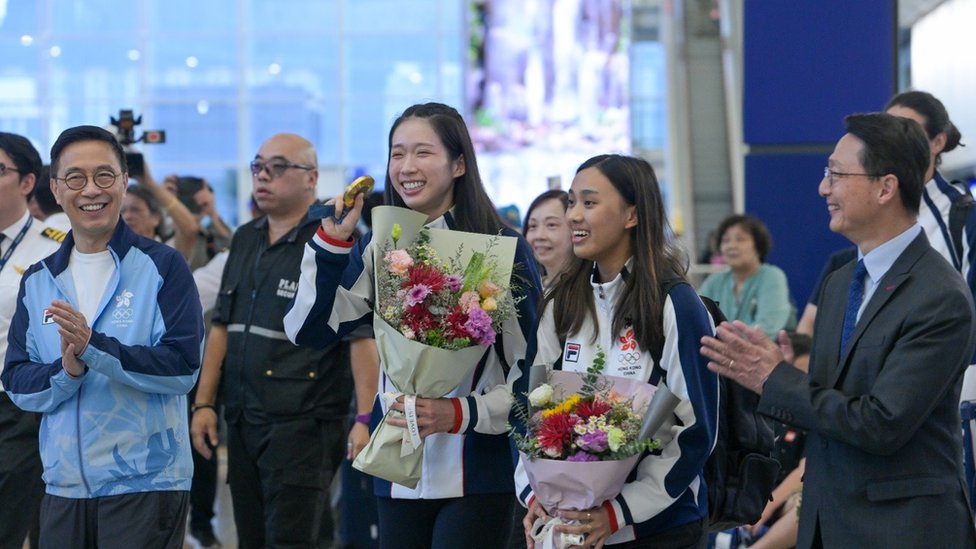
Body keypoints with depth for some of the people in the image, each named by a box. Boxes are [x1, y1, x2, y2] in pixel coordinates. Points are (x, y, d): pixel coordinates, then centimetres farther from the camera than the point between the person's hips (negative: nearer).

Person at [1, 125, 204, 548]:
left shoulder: (162, 266, -4)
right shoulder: (38, 281, 10)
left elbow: (184, 367, -13)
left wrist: (92, 346, -22)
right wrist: (66, 370, -15)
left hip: (146, 485, -4)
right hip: (63, 485, 4)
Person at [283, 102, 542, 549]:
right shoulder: (377, 248, 8)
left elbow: (530, 371, -4)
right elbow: (309, 332, 2)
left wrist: (459, 414, -18)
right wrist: (330, 242, -7)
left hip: (478, 477, -4)